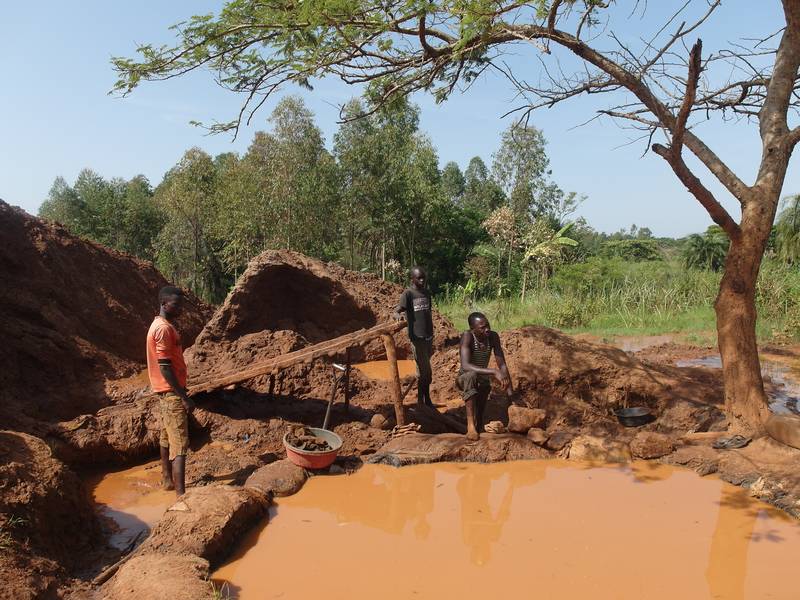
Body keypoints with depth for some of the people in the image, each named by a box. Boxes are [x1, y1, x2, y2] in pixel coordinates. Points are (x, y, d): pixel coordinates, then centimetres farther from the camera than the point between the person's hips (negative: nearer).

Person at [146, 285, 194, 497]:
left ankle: (168, 480, 32)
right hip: (172, 392, -10)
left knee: (167, 438, 19)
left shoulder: (162, 325, 12)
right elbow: (165, 367, -23)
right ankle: (181, 495, -14)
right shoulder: (164, 329, -19)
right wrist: (184, 397, -22)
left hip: (167, 391, 10)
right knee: (180, 445, -12)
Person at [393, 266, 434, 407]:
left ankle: (427, 400, 21)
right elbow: (396, 311, -17)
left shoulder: (427, 293, 12)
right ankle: (421, 401, 9)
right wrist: (399, 316, -43)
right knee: (424, 370, -4)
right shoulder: (408, 294, -8)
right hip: (417, 337, -6)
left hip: (428, 337, 6)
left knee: (426, 370, 12)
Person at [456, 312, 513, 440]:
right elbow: (465, 365, -40)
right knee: (471, 375, -39)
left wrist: (511, 394, -20)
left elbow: (502, 365, -12)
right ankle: (470, 425, -33)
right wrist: (494, 372, -48)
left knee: (479, 423, -11)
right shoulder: (467, 336, -27)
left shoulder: (493, 337, -14)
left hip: (483, 381, 4)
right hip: (464, 380, -3)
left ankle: (476, 426, 28)